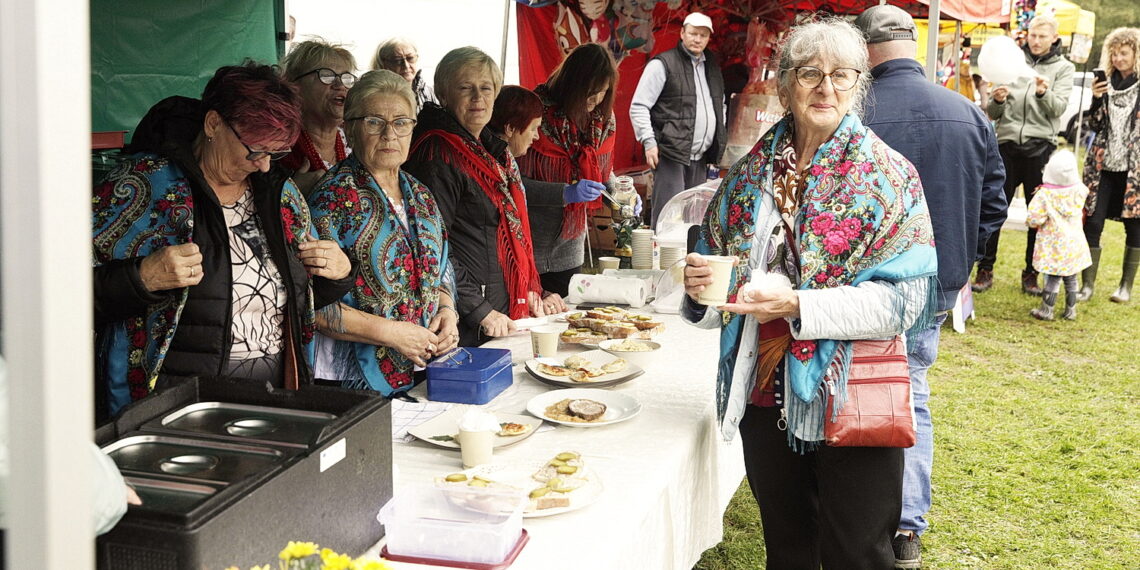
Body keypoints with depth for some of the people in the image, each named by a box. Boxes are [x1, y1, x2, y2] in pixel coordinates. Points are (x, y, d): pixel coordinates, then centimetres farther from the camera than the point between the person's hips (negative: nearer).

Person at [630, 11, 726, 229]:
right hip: (670, 154, -7)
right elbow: (638, 107, -7)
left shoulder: (712, 66, 17)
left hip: (700, 157, 7)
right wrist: (649, 142, -15)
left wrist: (718, 141, 20)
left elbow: (720, 104, 30)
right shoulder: (662, 64, -4)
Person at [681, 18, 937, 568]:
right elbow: (720, 269, 14)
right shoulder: (750, 174, 6)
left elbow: (905, 298, -15)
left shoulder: (888, 176, -7)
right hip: (765, 396, 4)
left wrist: (799, 305, -24)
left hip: (849, 399, -4)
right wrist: (703, 285, -10)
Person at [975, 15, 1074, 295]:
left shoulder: (1062, 68, 7)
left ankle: (1031, 274, 14)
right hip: (1007, 143, 1)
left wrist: (1043, 93, -28)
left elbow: (1058, 107, -8)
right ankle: (985, 270, 7)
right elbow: (993, 114, 9)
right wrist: (996, 100, -14)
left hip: (1040, 147, -1)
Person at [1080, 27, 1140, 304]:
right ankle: (1087, 284, 6)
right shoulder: (1107, 84, 10)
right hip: (1103, 166, 3)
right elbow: (1095, 126, 9)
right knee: (1092, 222, -2)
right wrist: (1096, 98, -6)